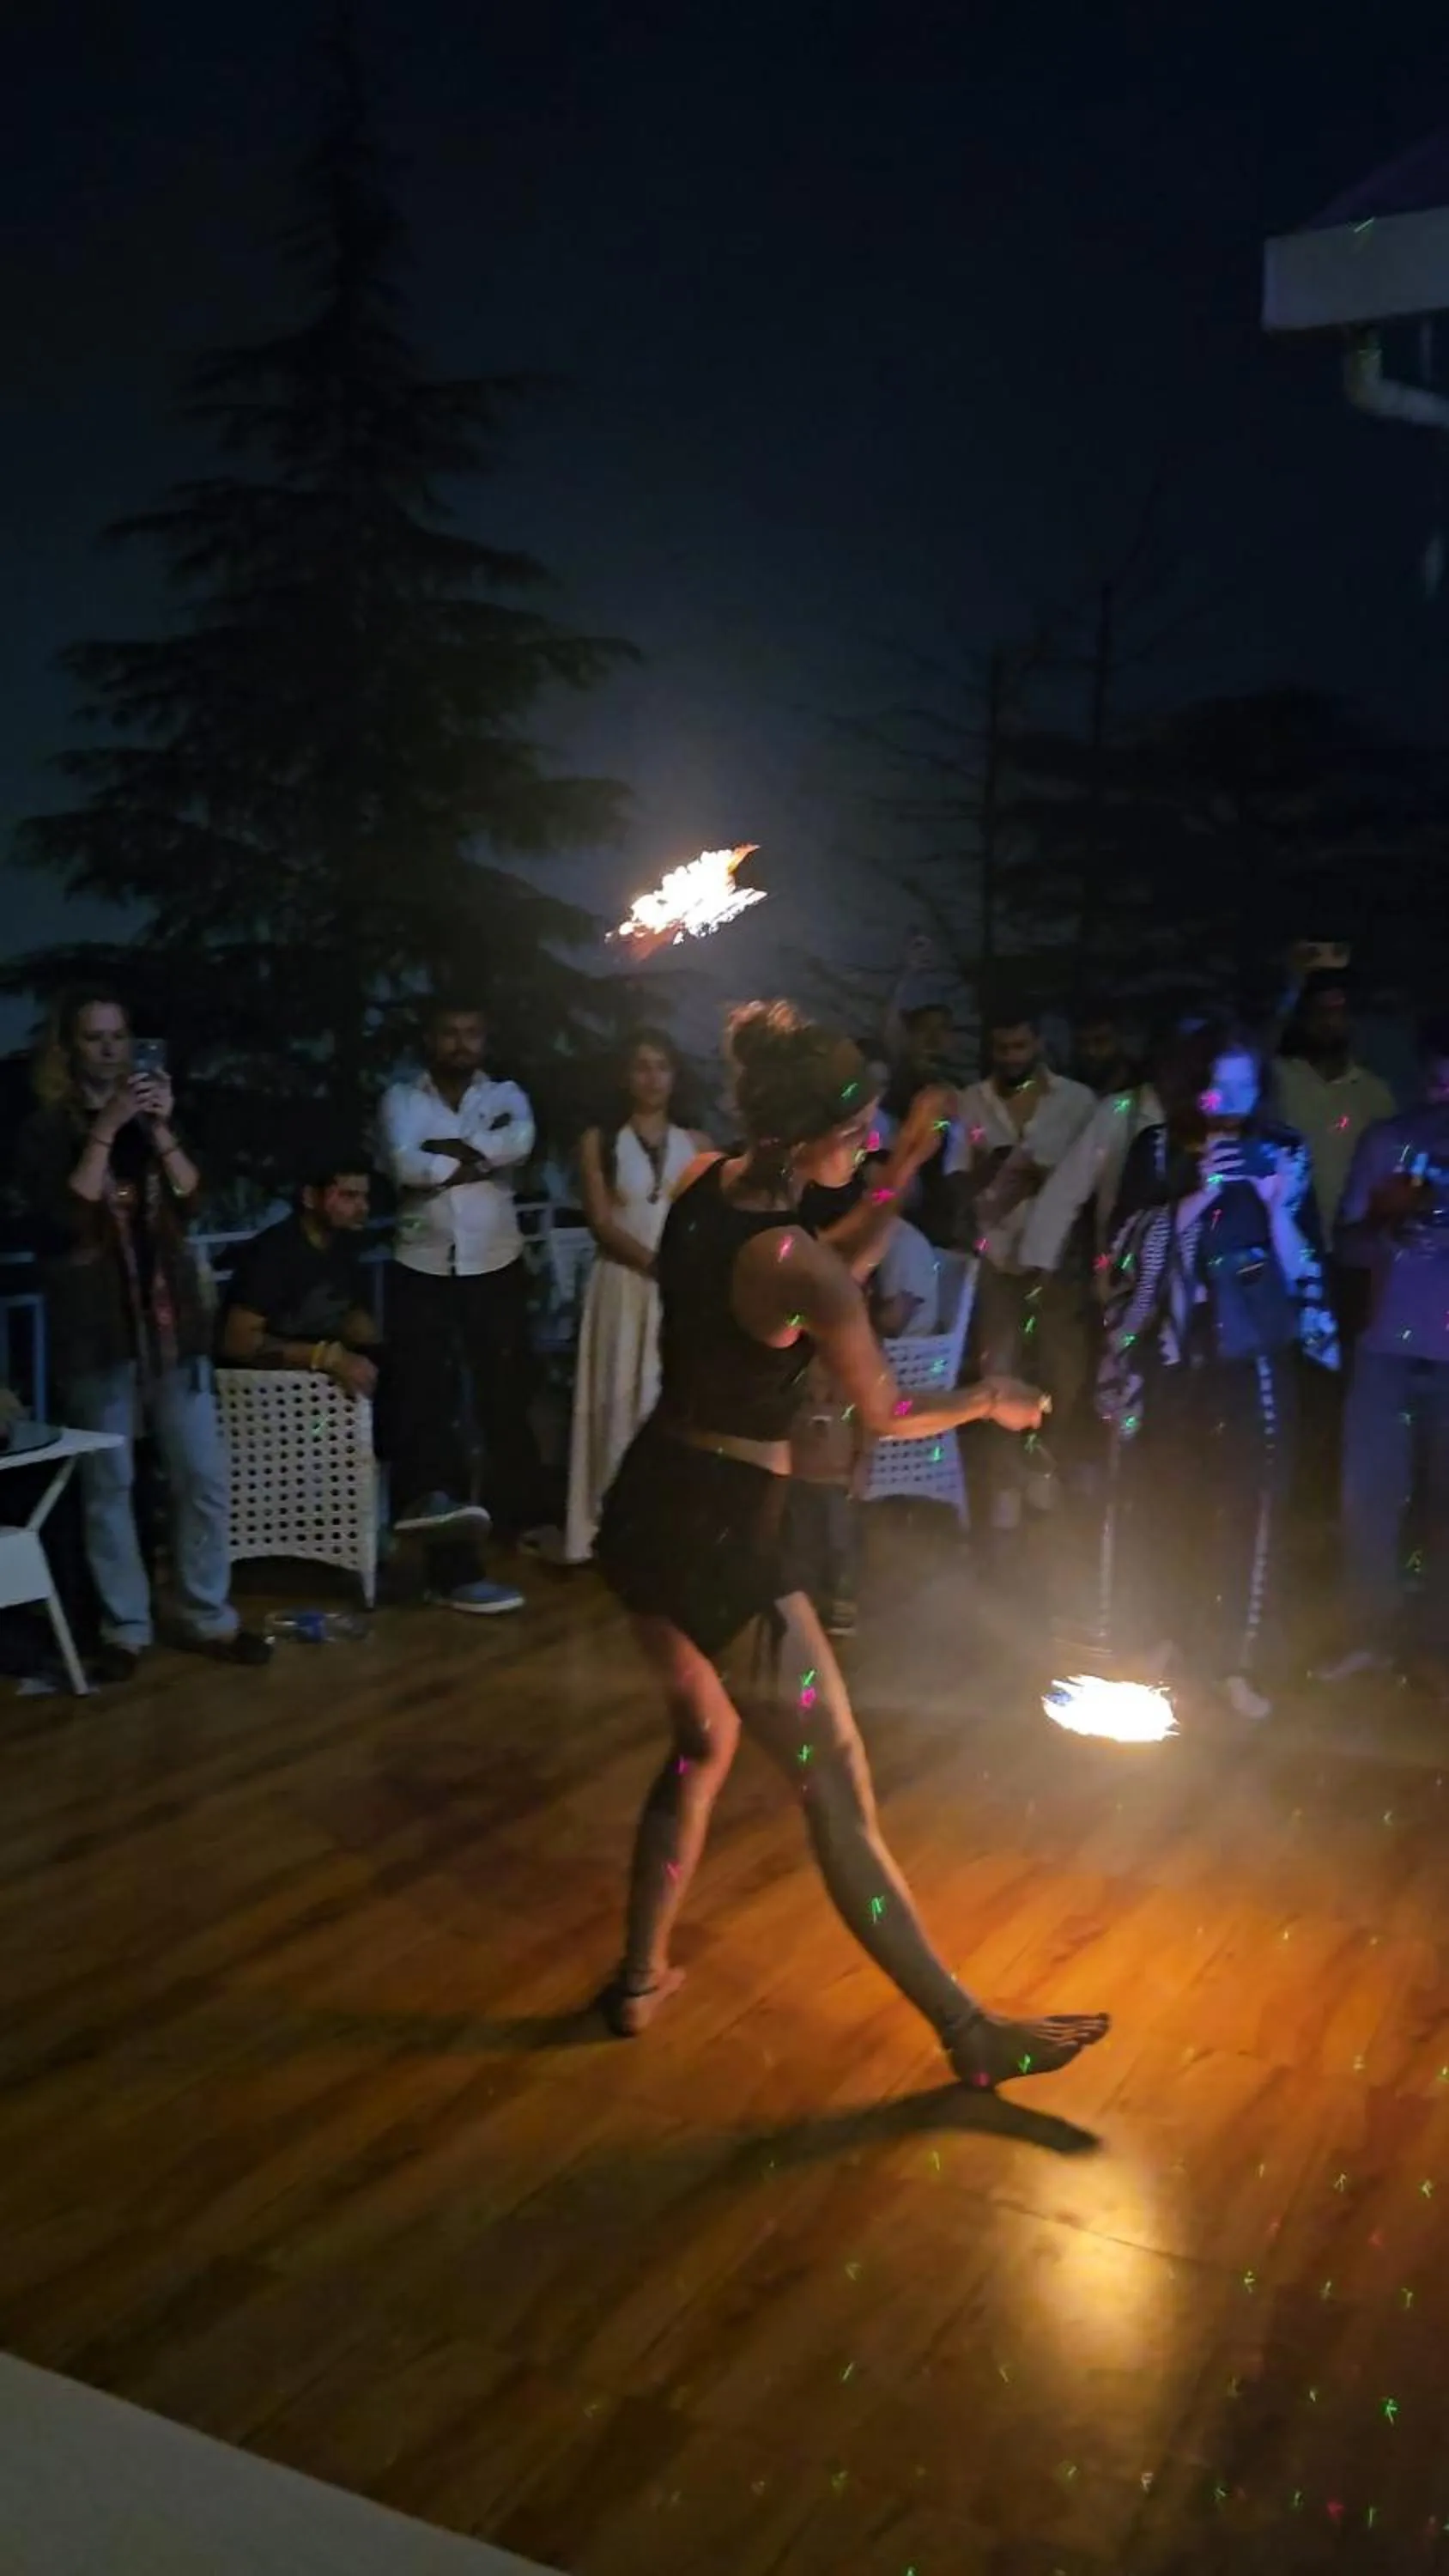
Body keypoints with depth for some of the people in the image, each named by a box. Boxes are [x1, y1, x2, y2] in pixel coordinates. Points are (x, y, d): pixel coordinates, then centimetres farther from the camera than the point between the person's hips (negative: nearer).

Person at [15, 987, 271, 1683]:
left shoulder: (153, 1114, 12)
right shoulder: (46, 1129, 0)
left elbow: (191, 1200, -1)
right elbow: (68, 1216, -15)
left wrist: (161, 1130, -14)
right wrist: (104, 1131, -18)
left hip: (173, 1316, 4)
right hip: (97, 1326, -4)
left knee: (204, 1477, 3)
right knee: (109, 1482, -1)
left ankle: (209, 1619, 14)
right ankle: (125, 1629, 11)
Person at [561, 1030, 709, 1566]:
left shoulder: (695, 1143, 10)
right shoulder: (599, 1141, 4)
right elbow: (602, 1223, -5)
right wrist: (656, 1262, -16)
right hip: (625, 1287, -2)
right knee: (623, 1401, -1)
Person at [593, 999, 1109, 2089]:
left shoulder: (701, 1182, -1)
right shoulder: (797, 1267, -22)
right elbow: (888, 1414, -6)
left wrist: (906, 1168, 5)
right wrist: (990, 1400, 12)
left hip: (644, 1510, 8)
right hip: (727, 1539, -8)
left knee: (703, 1741, 27)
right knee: (837, 1793, 1)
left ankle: (641, 1977, 37)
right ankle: (970, 2034, 15)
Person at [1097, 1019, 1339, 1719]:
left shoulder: (1284, 1151, 1)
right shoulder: (1155, 1149, 1)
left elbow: (1300, 1272, -2)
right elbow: (1128, 1245, -8)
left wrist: (1276, 1205, -17)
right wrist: (1199, 1195, -17)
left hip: (1252, 1352, 0)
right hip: (1171, 1347, 1)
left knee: (1247, 1500, -3)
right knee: (1164, 1495, 7)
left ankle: (1237, 1659, 7)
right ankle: (1166, 1631, 26)